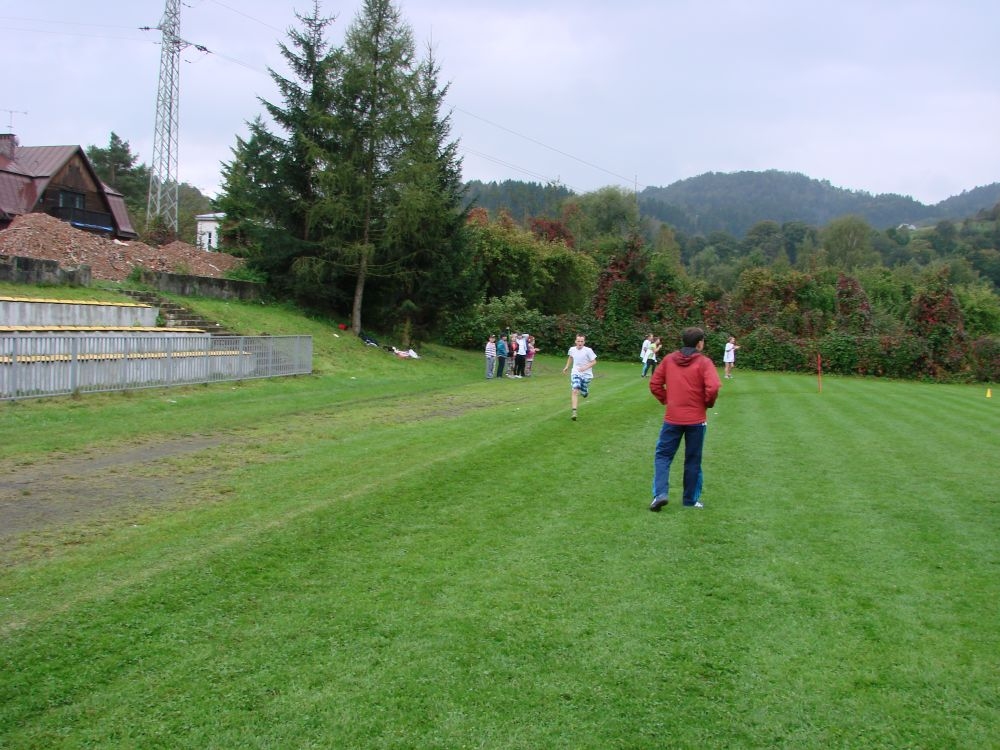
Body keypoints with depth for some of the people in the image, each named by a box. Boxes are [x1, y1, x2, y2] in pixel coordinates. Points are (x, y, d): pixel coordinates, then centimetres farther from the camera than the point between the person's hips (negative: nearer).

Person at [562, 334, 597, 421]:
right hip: (576, 373, 1)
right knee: (575, 391, -18)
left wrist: (585, 367, -22)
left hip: (586, 374, -1)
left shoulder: (588, 350, -15)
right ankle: (574, 412, -22)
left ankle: (585, 392, 48)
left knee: (583, 393, 7)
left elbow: (594, 362, -9)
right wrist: (567, 367, 19)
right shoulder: (572, 349, -2)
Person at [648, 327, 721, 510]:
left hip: (672, 418, 2)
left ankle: (660, 493, -8)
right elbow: (713, 388, -20)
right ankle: (691, 499, 18)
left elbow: (654, 384, 3)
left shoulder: (669, 359, 2)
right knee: (693, 460, 11)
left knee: (663, 455, 9)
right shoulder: (704, 362, -8)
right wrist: (708, 403, -2)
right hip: (696, 419, -1)